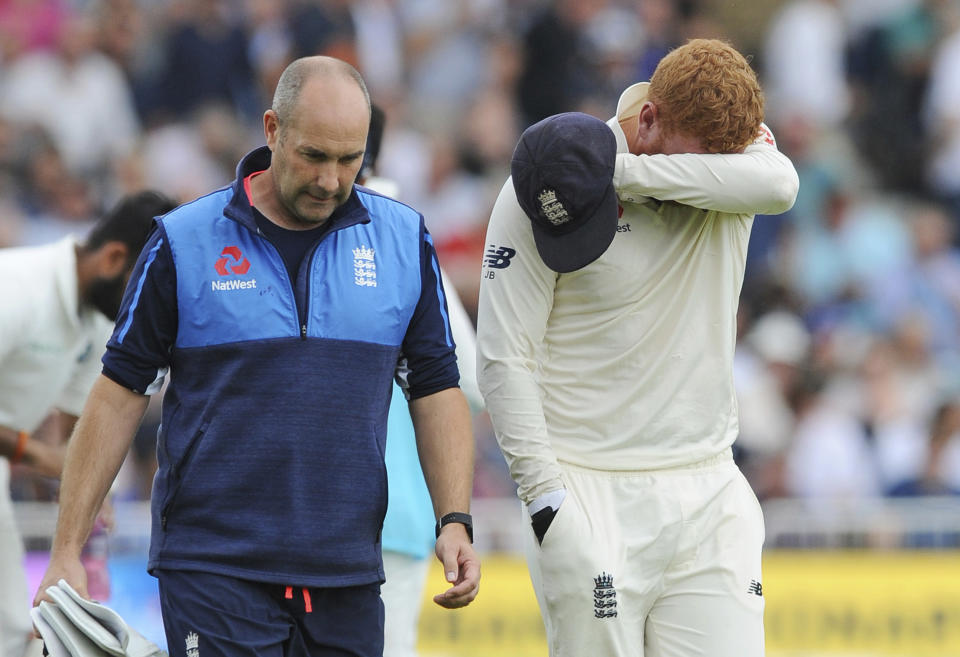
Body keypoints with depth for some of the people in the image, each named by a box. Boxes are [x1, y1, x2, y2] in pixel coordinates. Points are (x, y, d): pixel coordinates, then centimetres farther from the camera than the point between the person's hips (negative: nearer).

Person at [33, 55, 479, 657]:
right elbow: (122, 392, 2)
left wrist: (455, 522, -2)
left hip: (348, 579, 3)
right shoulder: (185, 242, -1)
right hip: (213, 576, -3)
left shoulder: (405, 240, 6)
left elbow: (436, 390, 11)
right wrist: (67, 551, -1)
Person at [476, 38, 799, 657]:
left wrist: (627, 172, -24)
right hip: (594, 495, -4)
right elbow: (504, 358, -8)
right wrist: (548, 499, -14)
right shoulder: (542, 193, -9)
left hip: (710, 494, 4)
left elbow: (778, 184, -23)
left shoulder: (734, 149, 2)